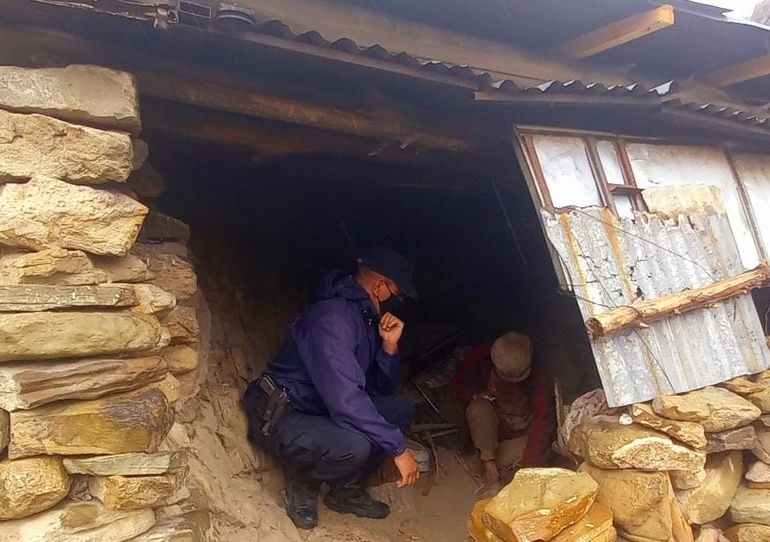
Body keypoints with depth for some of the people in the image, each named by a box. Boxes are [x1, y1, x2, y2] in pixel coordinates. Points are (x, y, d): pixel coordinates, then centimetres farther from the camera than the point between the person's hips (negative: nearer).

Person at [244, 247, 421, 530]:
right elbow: (345, 400, -36)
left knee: (402, 408, 4)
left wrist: (389, 346, -9)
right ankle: (302, 480, -2)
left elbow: (383, 388, 9)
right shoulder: (333, 317, -27)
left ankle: (347, 490, 9)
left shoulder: (367, 317, 4)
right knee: (354, 446, -35)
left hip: (323, 411, 10)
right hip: (280, 417, -10)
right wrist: (399, 447, -28)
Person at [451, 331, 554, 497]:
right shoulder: (481, 357, -21)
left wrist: (528, 463, -34)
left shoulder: (537, 377, -26)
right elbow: (458, 382, -3)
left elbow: (542, 421, -28)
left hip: (522, 432, -1)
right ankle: (490, 470, -26)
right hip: (491, 426, 1)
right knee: (478, 408, -32)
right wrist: (476, 395, -25)